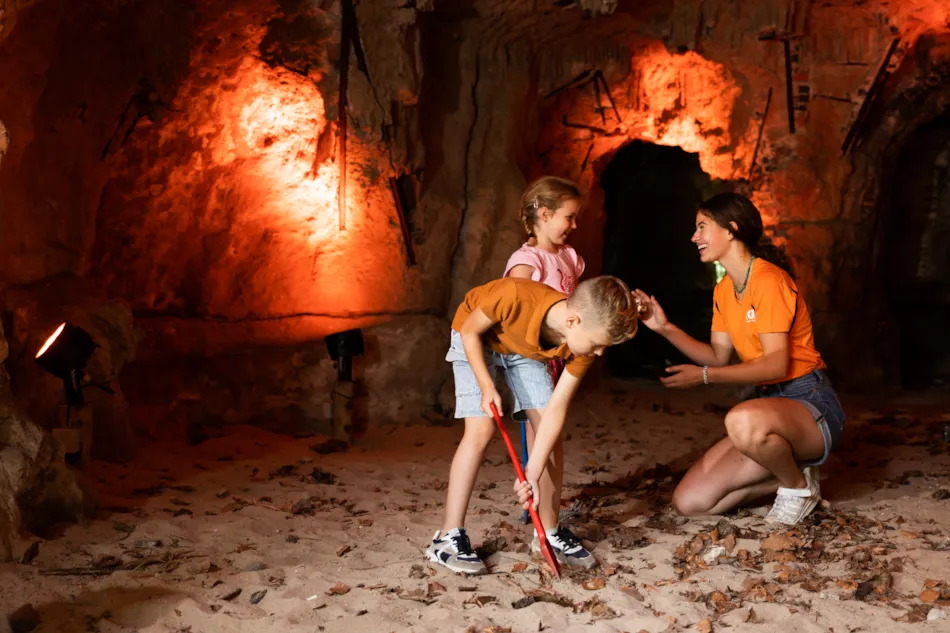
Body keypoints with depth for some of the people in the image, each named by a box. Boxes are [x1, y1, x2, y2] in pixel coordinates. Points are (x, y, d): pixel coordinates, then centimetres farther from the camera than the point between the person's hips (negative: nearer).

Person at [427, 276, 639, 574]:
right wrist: (487, 386, -27)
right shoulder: (514, 296, -42)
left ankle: (549, 532, 8)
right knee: (481, 429, -18)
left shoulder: (584, 340, -27)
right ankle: (448, 538, -14)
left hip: (526, 349, 4)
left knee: (551, 428, -6)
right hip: (476, 339, -4)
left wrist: (533, 472, -27)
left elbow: (555, 410, -23)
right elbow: (469, 330, -22)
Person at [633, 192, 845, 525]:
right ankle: (789, 474, 10)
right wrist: (665, 328, 0)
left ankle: (799, 485, -12)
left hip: (809, 403, -8)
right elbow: (718, 356, 9)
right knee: (689, 501, -5)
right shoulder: (724, 290, 12)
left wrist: (704, 376, -22)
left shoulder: (768, 279, -15)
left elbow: (777, 364, -21)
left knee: (743, 420, -44)